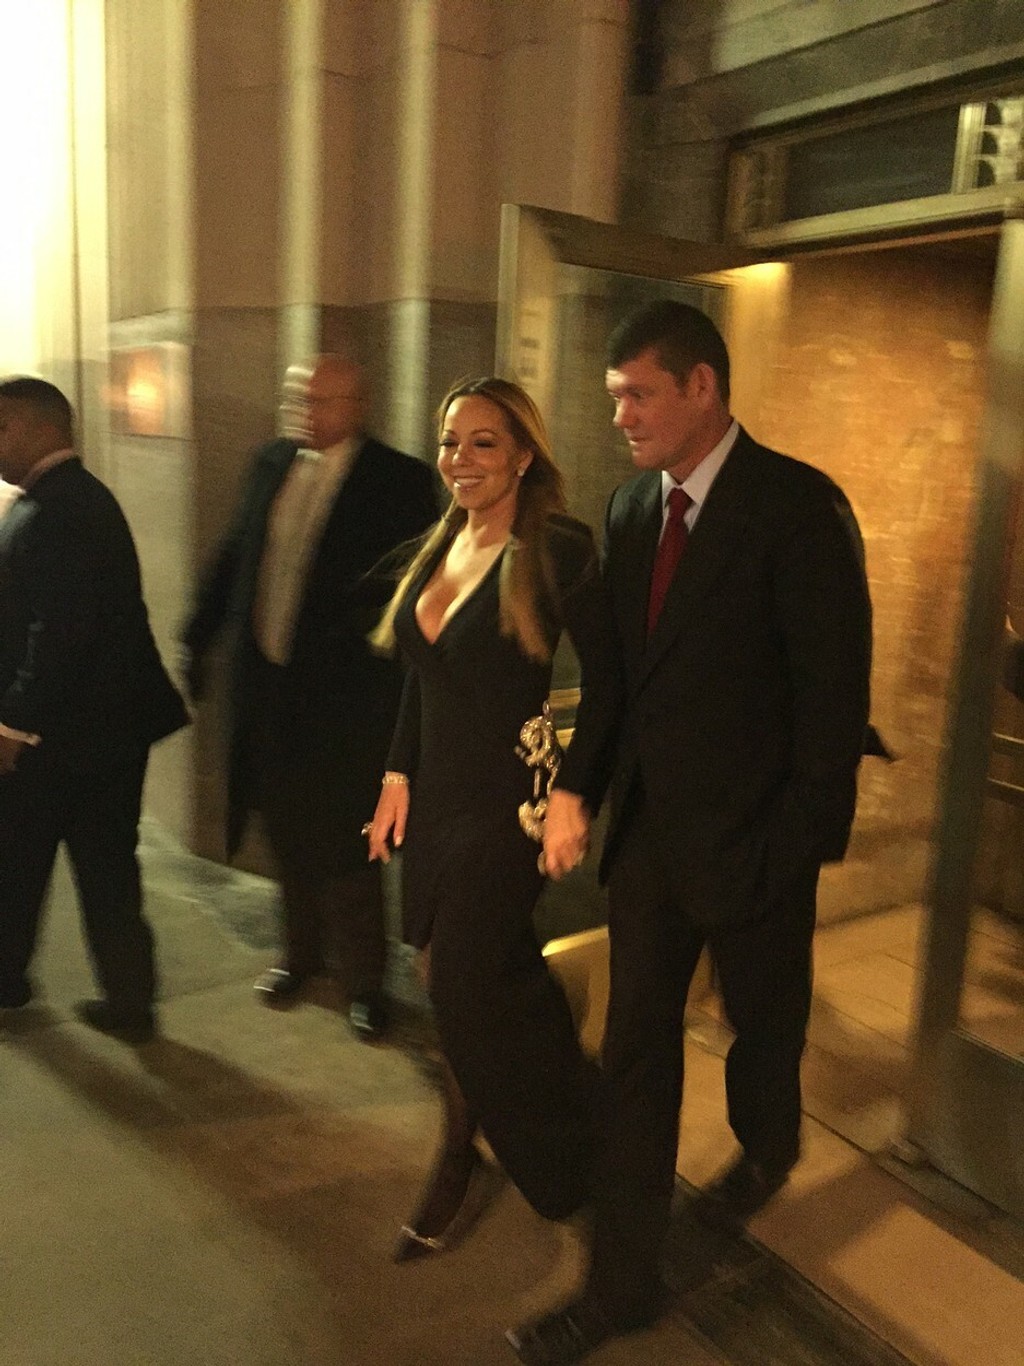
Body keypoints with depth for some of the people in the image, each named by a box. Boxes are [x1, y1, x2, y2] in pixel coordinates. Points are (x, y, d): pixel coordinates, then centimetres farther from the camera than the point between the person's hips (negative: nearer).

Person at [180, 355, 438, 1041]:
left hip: (345, 692, -5)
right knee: (289, 833, 19)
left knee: (344, 843, 3)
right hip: (268, 684, 6)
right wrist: (199, 638, 12)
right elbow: (234, 554, 15)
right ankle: (302, 953, 40)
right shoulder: (273, 462, 9)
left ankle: (366, 980, 23)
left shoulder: (399, 480, -8)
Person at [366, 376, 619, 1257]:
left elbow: (606, 678, -14)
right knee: (491, 982, 15)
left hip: (507, 803, -7)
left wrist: (573, 796, -17)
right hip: (434, 796, 7)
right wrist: (399, 775, 9)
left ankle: (457, 1169, 28)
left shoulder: (558, 549, -14)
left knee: (464, 987, 1)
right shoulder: (441, 547, 8)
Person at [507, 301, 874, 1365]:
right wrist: (607, 788, 4)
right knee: (636, 1053, 10)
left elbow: (834, 688, -15)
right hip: (647, 830, 5)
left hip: (750, 840, -4)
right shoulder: (630, 505, 4)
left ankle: (766, 1150, 54)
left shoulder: (796, 505, -15)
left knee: (763, 1025, 20)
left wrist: (802, 841, -14)